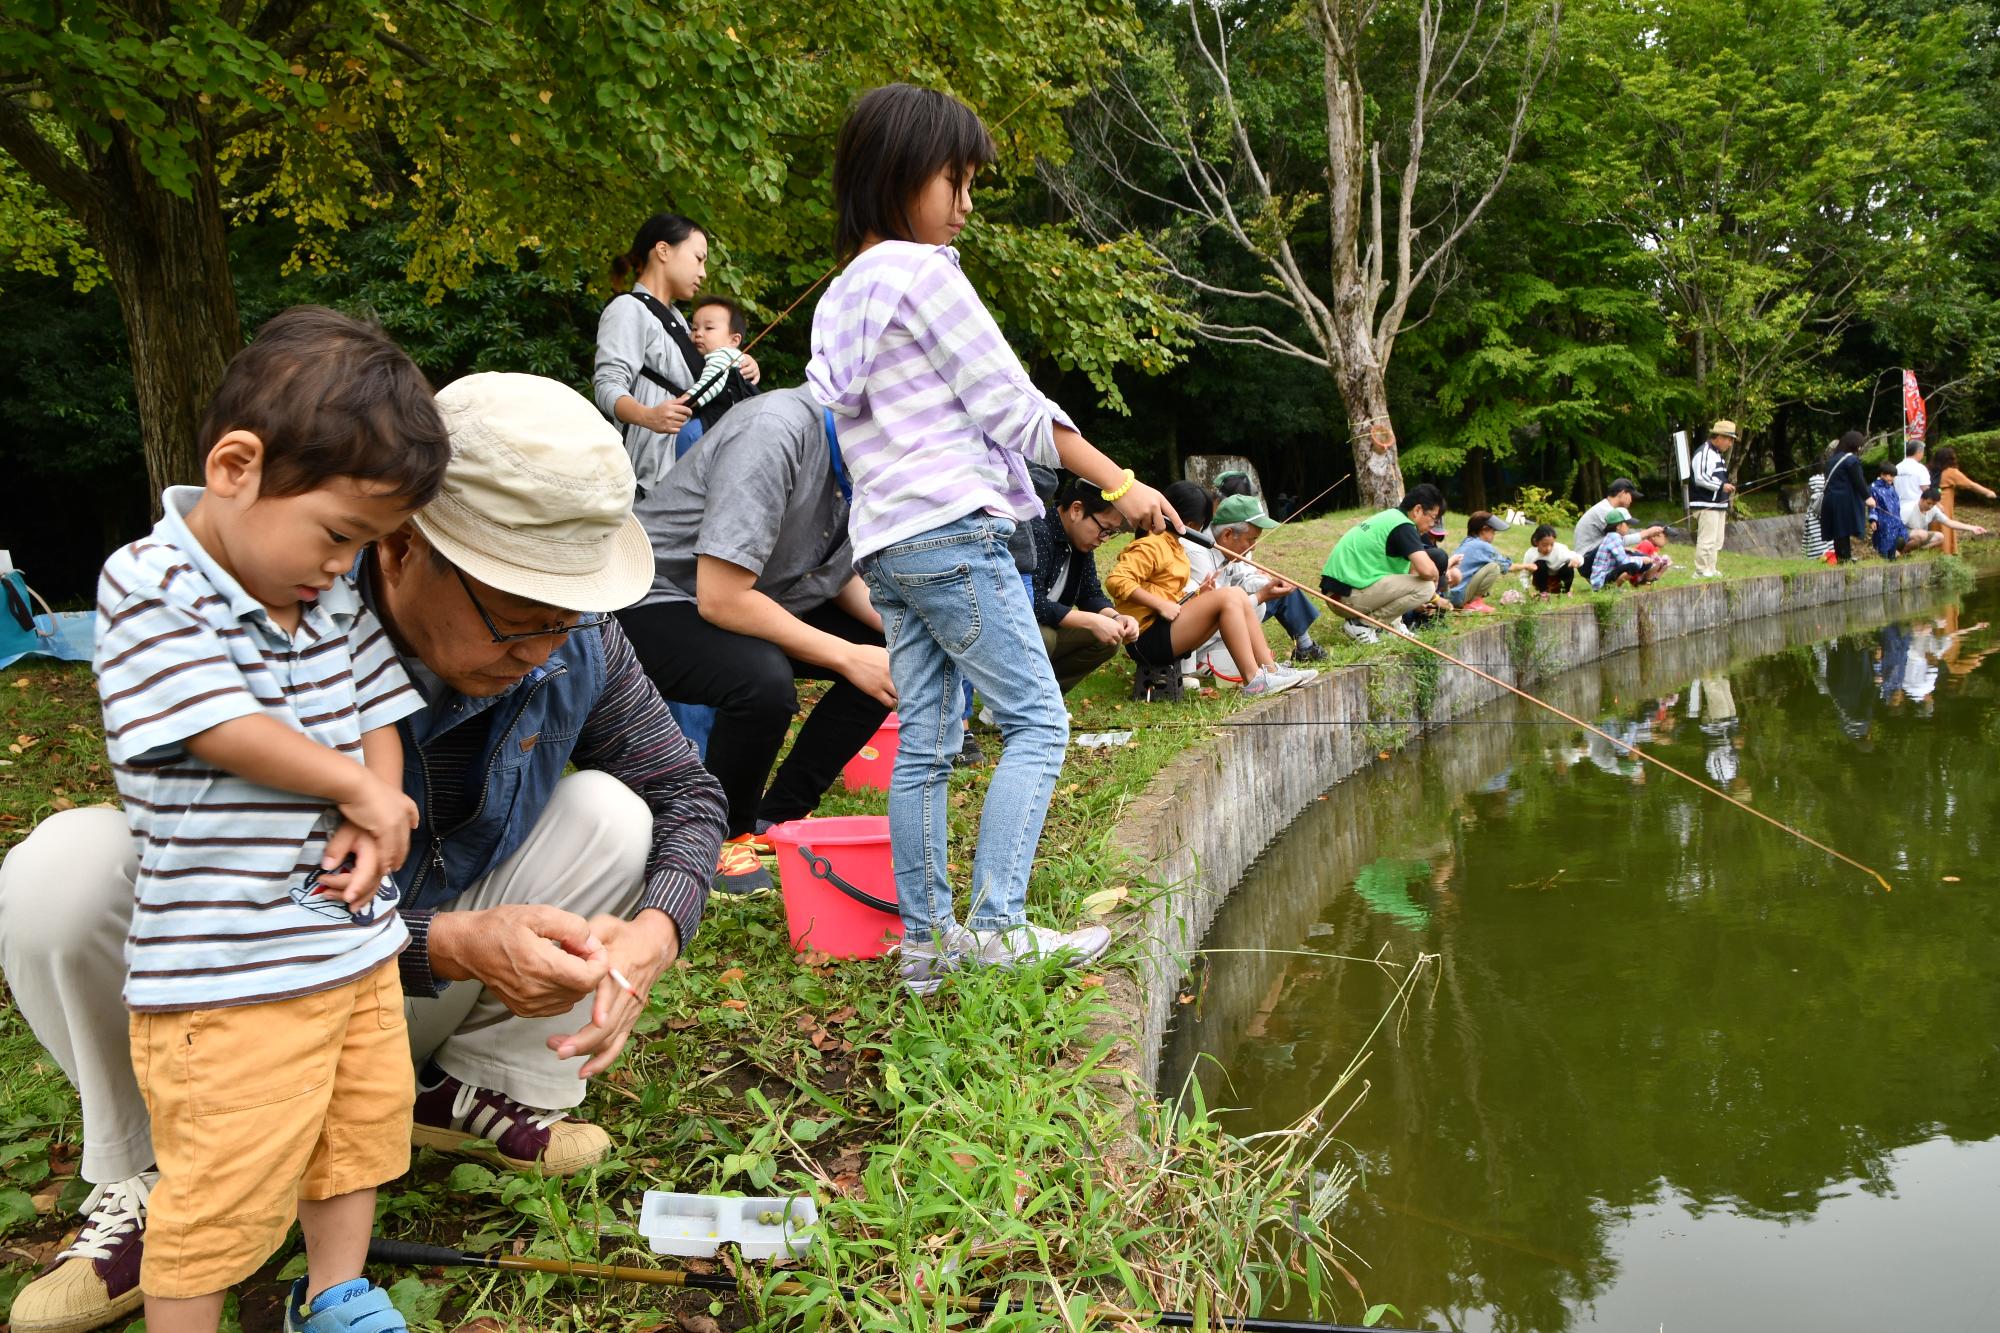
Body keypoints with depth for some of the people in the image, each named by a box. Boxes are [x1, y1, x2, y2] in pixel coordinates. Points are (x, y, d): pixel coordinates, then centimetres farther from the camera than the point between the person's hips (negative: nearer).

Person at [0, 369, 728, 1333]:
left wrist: (654, 933, -30)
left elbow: (688, 793, -8)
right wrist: (449, 945, -47)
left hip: (432, 999, 3)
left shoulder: (576, 640, -18)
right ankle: (147, 1171, -7)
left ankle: (485, 1091, 1)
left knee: (611, 810, -19)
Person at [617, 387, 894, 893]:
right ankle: (726, 834, -8)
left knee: (892, 653, -5)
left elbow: (844, 578, 5)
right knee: (764, 681, -36)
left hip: (748, 598, 9)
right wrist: (847, 656, -26)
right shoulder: (774, 431, -31)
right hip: (655, 599, -8)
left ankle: (779, 817, 4)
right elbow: (720, 600, -32)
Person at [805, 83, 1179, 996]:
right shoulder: (924, 272, -7)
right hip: (953, 529, -9)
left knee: (924, 742, 7)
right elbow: (1010, 405, -8)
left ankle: (924, 942, 9)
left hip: (883, 545, 9)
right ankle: (996, 923, -10)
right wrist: (1121, 485, -2)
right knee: (1036, 722, -5)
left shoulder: (838, 299, 19)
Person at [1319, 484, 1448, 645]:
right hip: (1348, 596, -10)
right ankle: (1361, 626, -8)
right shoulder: (1403, 526, -11)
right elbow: (1427, 570, -23)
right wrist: (1435, 579, 0)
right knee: (1425, 587, -12)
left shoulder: (1388, 516, 19)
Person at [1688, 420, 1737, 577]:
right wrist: (1722, 485, -19)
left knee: (1717, 541, 13)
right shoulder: (1704, 453, -13)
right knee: (1706, 541, -12)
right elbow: (1699, 478, -22)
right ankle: (1701, 572, -10)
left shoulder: (1719, 454, 21)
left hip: (1719, 504, 11)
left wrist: (1728, 486, 16)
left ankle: (1712, 570, 19)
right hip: (1706, 505, -11)